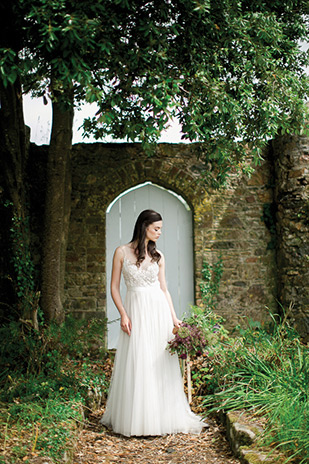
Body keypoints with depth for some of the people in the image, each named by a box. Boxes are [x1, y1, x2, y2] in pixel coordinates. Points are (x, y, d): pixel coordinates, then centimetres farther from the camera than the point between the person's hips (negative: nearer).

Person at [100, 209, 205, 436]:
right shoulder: (122, 252, 1)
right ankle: (136, 418, 12)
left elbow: (164, 289, 9)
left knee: (160, 364, 3)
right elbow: (114, 287, 1)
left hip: (159, 310, 3)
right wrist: (123, 314, -9)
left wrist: (174, 318, 1)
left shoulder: (158, 256, 9)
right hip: (135, 310, -2)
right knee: (136, 364, -2)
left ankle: (161, 416, 15)